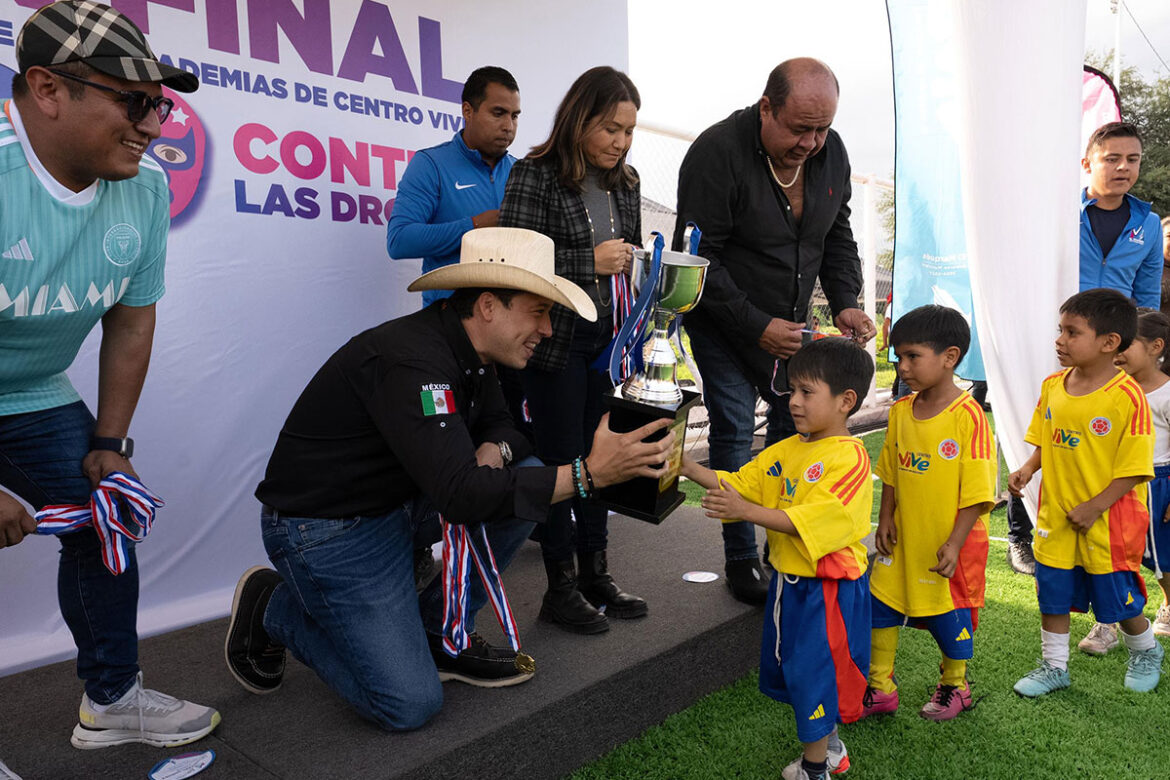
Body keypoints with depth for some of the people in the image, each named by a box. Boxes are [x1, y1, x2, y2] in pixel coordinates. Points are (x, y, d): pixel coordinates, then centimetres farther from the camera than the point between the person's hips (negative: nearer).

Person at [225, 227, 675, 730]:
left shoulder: (469, 351, -1)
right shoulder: (411, 362, -30)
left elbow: (502, 424, 11)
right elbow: (460, 495, -36)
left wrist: (492, 451, -14)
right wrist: (587, 474, -39)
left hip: (397, 496, 9)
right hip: (327, 528, -9)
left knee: (528, 477, -5)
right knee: (410, 705, -11)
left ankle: (443, 636, 7)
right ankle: (272, 609, 9)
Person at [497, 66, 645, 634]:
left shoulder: (624, 181, 10)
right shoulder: (535, 175, -10)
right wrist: (591, 261, -19)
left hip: (607, 335, 6)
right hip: (556, 338, -6)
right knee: (560, 459, 1)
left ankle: (595, 575, 26)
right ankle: (560, 588, 16)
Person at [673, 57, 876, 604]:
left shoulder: (831, 151, -2)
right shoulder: (717, 152, -23)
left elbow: (837, 236, 10)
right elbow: (697, 259, -23)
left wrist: (845, 303, -6)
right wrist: (756, 327, -25)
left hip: (789, 322, 6)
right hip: (722, 323, -6)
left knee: (798, 424, 7)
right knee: (734, 432, -6)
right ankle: (741, 560, 9)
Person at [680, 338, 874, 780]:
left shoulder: (849, 457, -19)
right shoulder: (787, 450, 6)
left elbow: (809, 520, -28)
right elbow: (738, 484, 6)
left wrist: (746, 511, -33)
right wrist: (690, 469, -7)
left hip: (827, 589, -9)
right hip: (788, 580, 9)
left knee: (814, 675, 4)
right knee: (789, 670, 21)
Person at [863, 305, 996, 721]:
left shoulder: (968, 415, -17)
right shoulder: (900, 411, 1)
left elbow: (977, 490, -17)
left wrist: (954, 544, -19)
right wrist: (886, 520, 3)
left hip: (951, 541, -5)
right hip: (904, 536, 6)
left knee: (950, 616, 11)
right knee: (880, 605, 9)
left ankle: (955, 686, 37)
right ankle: (880, 689, 26)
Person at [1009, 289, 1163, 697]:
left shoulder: (1127, 397, -19)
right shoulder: (1053, 386, -1)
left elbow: (1133, 468, -17)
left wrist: (1094, 508, -20)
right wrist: (1027, 469, -7)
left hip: (1109, 518, -5)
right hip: (1056, 514, 5)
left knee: (1117, 596, 12)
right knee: (1052, 592, 12)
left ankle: (1146, 652, 42)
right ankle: (1054, 666, 29)